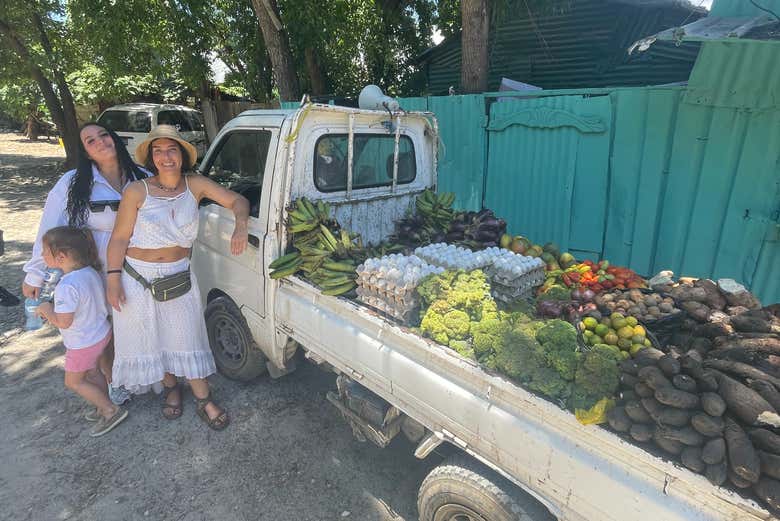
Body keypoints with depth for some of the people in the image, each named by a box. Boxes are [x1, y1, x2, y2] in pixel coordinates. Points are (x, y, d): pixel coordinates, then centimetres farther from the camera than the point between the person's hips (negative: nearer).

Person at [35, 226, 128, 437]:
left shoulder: (67, 286, -32)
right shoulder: (91, 272, -7)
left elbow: (63, 322, -29)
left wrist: (46, 308, -12)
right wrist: (54, 307, 5)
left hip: (83, 343, -8)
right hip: (101, 333, 8)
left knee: (74, 381, 13)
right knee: (91, 372, 25)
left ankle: (111, 411, 15)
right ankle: (104, 407, 38)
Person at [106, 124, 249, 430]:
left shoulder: (196, 185, -6)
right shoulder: (137, 192, -12)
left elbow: (237, 201, -6)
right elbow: (119, 238, -7)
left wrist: (240, 227, -25)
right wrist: (113, 279, -9)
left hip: (178, 276, 1)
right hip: (137, 278, -1)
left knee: (186, 337, 7)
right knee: (150, 337, 14)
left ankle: (204, 400, 20)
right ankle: (171, 388, 38)